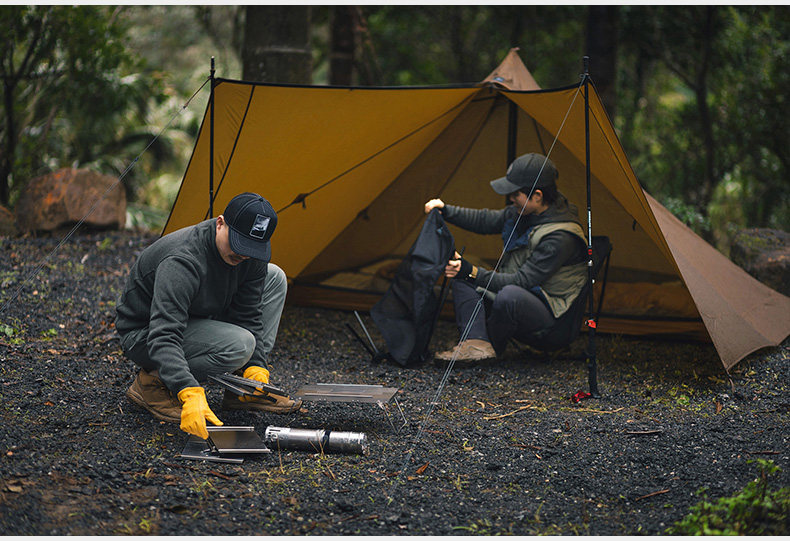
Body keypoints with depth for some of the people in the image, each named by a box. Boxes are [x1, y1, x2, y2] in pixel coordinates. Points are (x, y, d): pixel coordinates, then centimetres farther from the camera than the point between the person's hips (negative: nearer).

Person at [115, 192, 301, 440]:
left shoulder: (251, 256, -13)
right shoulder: (181, 262, -36)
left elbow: (249, 315, -3)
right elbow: (163, 337, -44)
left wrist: (256, 366, -18)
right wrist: (190, 395, -55)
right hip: (144, 334, -8)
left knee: (274, 278, 0)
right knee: (238, 345, -31)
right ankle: (153, 381, -10)